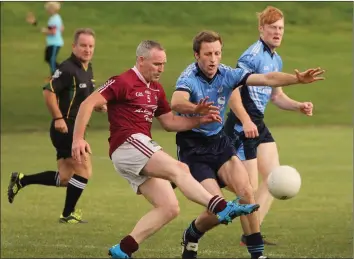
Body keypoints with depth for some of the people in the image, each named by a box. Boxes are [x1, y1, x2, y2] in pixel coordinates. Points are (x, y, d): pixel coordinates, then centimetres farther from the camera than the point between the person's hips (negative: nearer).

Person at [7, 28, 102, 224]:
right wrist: (58, 118, -24)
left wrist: (98, 105, 8)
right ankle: (67, 215, 4)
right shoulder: (68, 68, -16)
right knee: (84, 169, -9)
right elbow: (48, 92, -22)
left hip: (75, 128, 9)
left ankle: (20, 180, 24)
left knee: (64, 179, 11)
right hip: (65, 127, -9)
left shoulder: (87, 69, 13)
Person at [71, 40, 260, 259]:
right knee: (179, 169, -27)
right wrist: (78, 139, -19)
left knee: (169, 208, -2)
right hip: (127, 144, -9)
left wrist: (201, 120, 11)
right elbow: (88, 104, -11)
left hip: (143, 148, 9)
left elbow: (170, 122, 26)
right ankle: (222, 208, -44)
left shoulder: (156, 90, 21)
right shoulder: (123, 82, -5)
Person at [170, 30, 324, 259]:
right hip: (193, 149, -5)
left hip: (219, 142, 5)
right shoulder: (189, 79, -21)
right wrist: (197, 109, -64)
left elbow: (267, 79, -8)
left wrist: (298, 79, -24)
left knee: (246, 191, -13)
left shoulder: (227, 75, -4)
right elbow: (176, 103, -42)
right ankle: (191, 236, 18)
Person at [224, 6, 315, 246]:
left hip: (258, 124, 10)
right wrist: (245, 121, -28)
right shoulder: (253, 56, -15)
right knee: (250, 187, -9)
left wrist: (299, 106, 10)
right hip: (242, 125, -10)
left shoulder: (276, 60, 14)